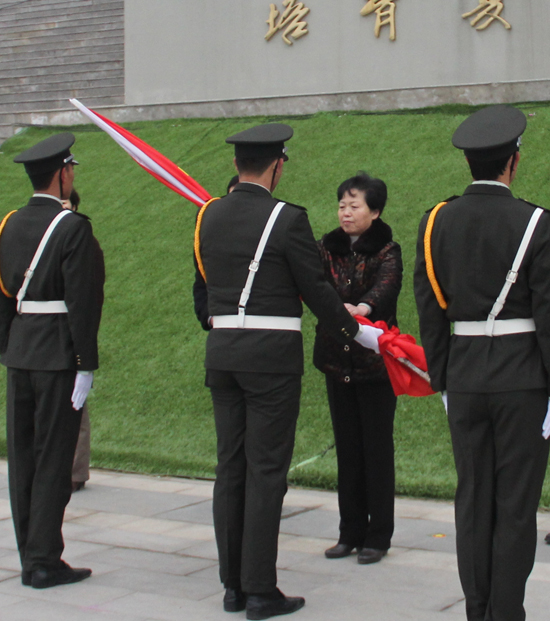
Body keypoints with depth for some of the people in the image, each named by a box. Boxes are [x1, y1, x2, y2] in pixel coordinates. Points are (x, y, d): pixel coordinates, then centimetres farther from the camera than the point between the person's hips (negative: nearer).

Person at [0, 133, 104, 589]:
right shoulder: (73, 227, -12)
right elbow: (81, 300, -15)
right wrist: (86, 364, -11)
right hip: (59, 354, -7)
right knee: (53, 457, -1)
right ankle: (45, 562, 4)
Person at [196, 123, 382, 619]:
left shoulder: (209, 216, 6)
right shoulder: (287, 219, -11)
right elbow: (315, 289, -7)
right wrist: (356, 331, 8)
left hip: (221, 352, 6)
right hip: (272, 356, -6)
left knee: (230, 468, 11)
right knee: (266, 471, -1)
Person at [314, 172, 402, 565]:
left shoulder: (387, 253, -7)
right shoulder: (328, 249, 6)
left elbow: (384, 287, -26)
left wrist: (361, 308, -46)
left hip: (375, 362, -4)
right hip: (337, 361, 4)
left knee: (377, 449, 1)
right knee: (347, 449, 10)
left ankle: (378, 536, 11)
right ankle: (351, 532, 20)